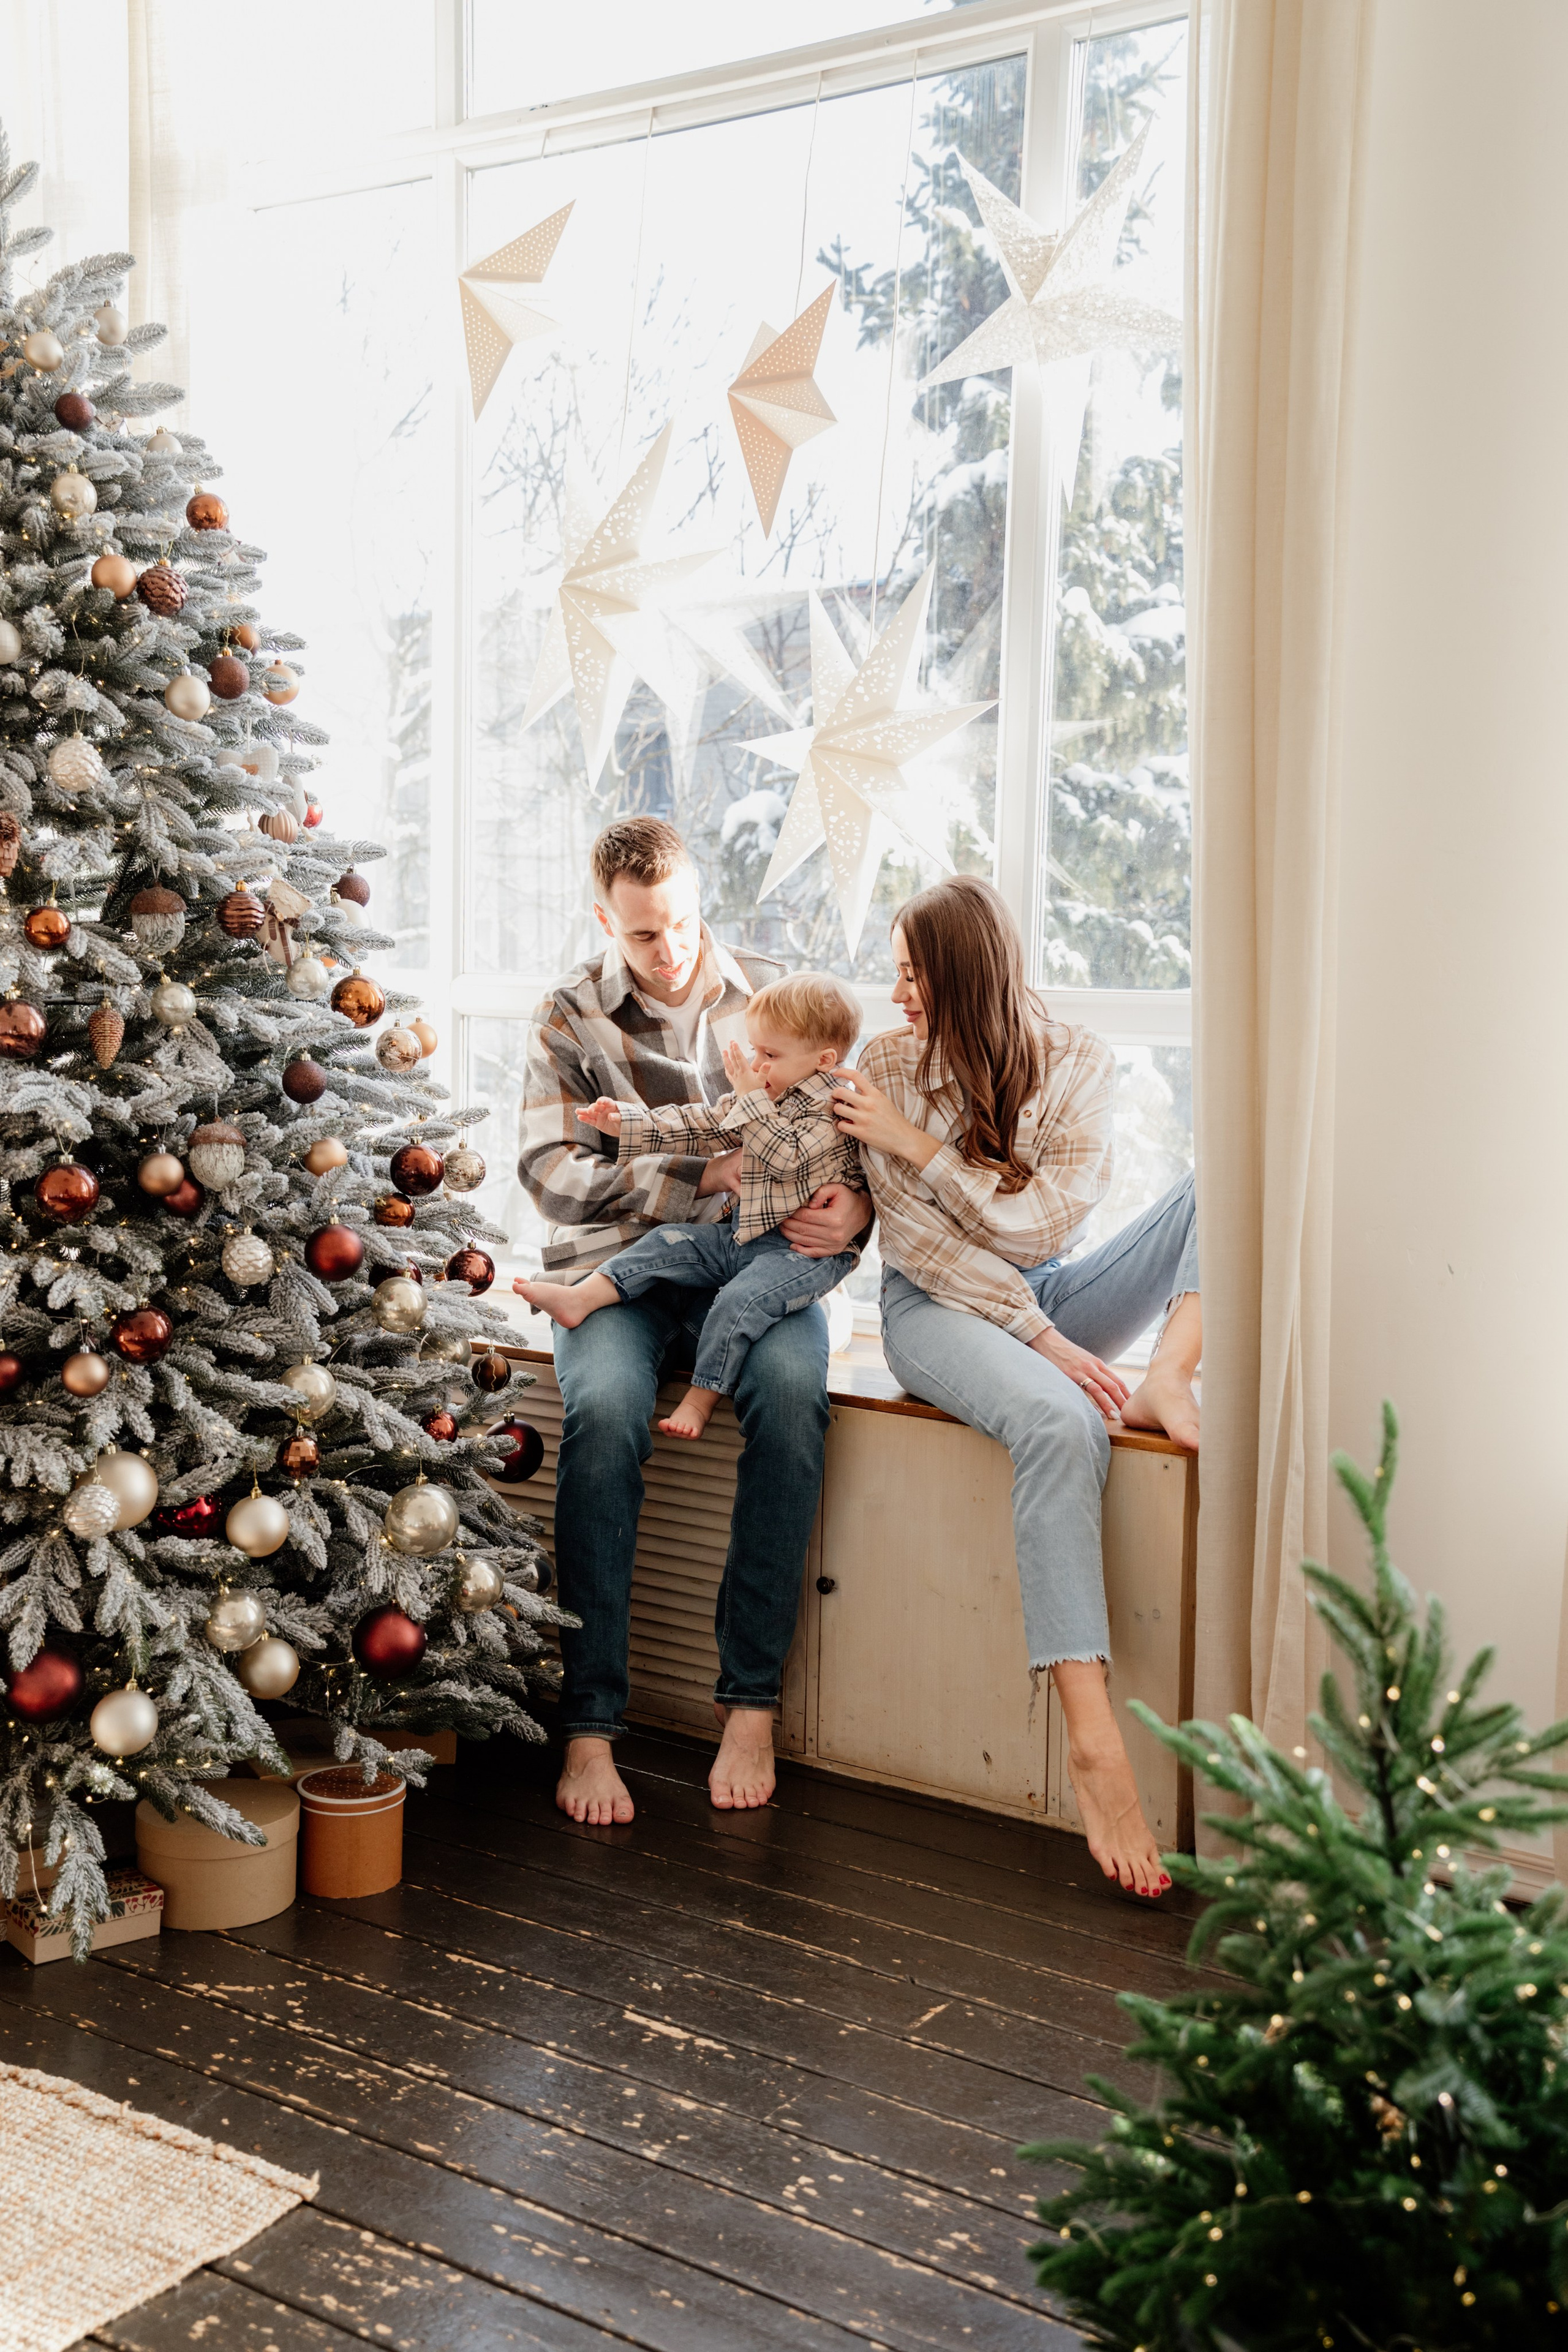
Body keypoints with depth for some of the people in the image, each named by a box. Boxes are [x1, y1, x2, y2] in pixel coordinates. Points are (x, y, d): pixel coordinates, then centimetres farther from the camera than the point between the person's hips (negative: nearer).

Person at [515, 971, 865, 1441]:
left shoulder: (832, 1112, -13)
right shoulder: (764, 1097, 12)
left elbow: (785, 1156, -25)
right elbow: (700, 1124, 11)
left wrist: (751, 1098, -20)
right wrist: (627, 1124, 4)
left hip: (807, 1249, -9)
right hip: (744, 1233, 9)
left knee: (741, 1299, -29)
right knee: (669, 1243, -2)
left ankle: (702, 1397, -17)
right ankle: (581, 1298, -11)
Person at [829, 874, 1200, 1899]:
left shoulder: (1076, 1060, -1)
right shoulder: (888, 1066, -3)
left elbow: (1046, 1219, -12)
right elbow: (922, 1240, -9)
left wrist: (915, 1143, -16)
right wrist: (1043, 1341, -19)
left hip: (1057, 1294, 3)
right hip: (940, 1309, -3)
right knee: (1059, 1422, -38)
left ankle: (1168, 1384, -34)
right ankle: (1095, 1746, -42)